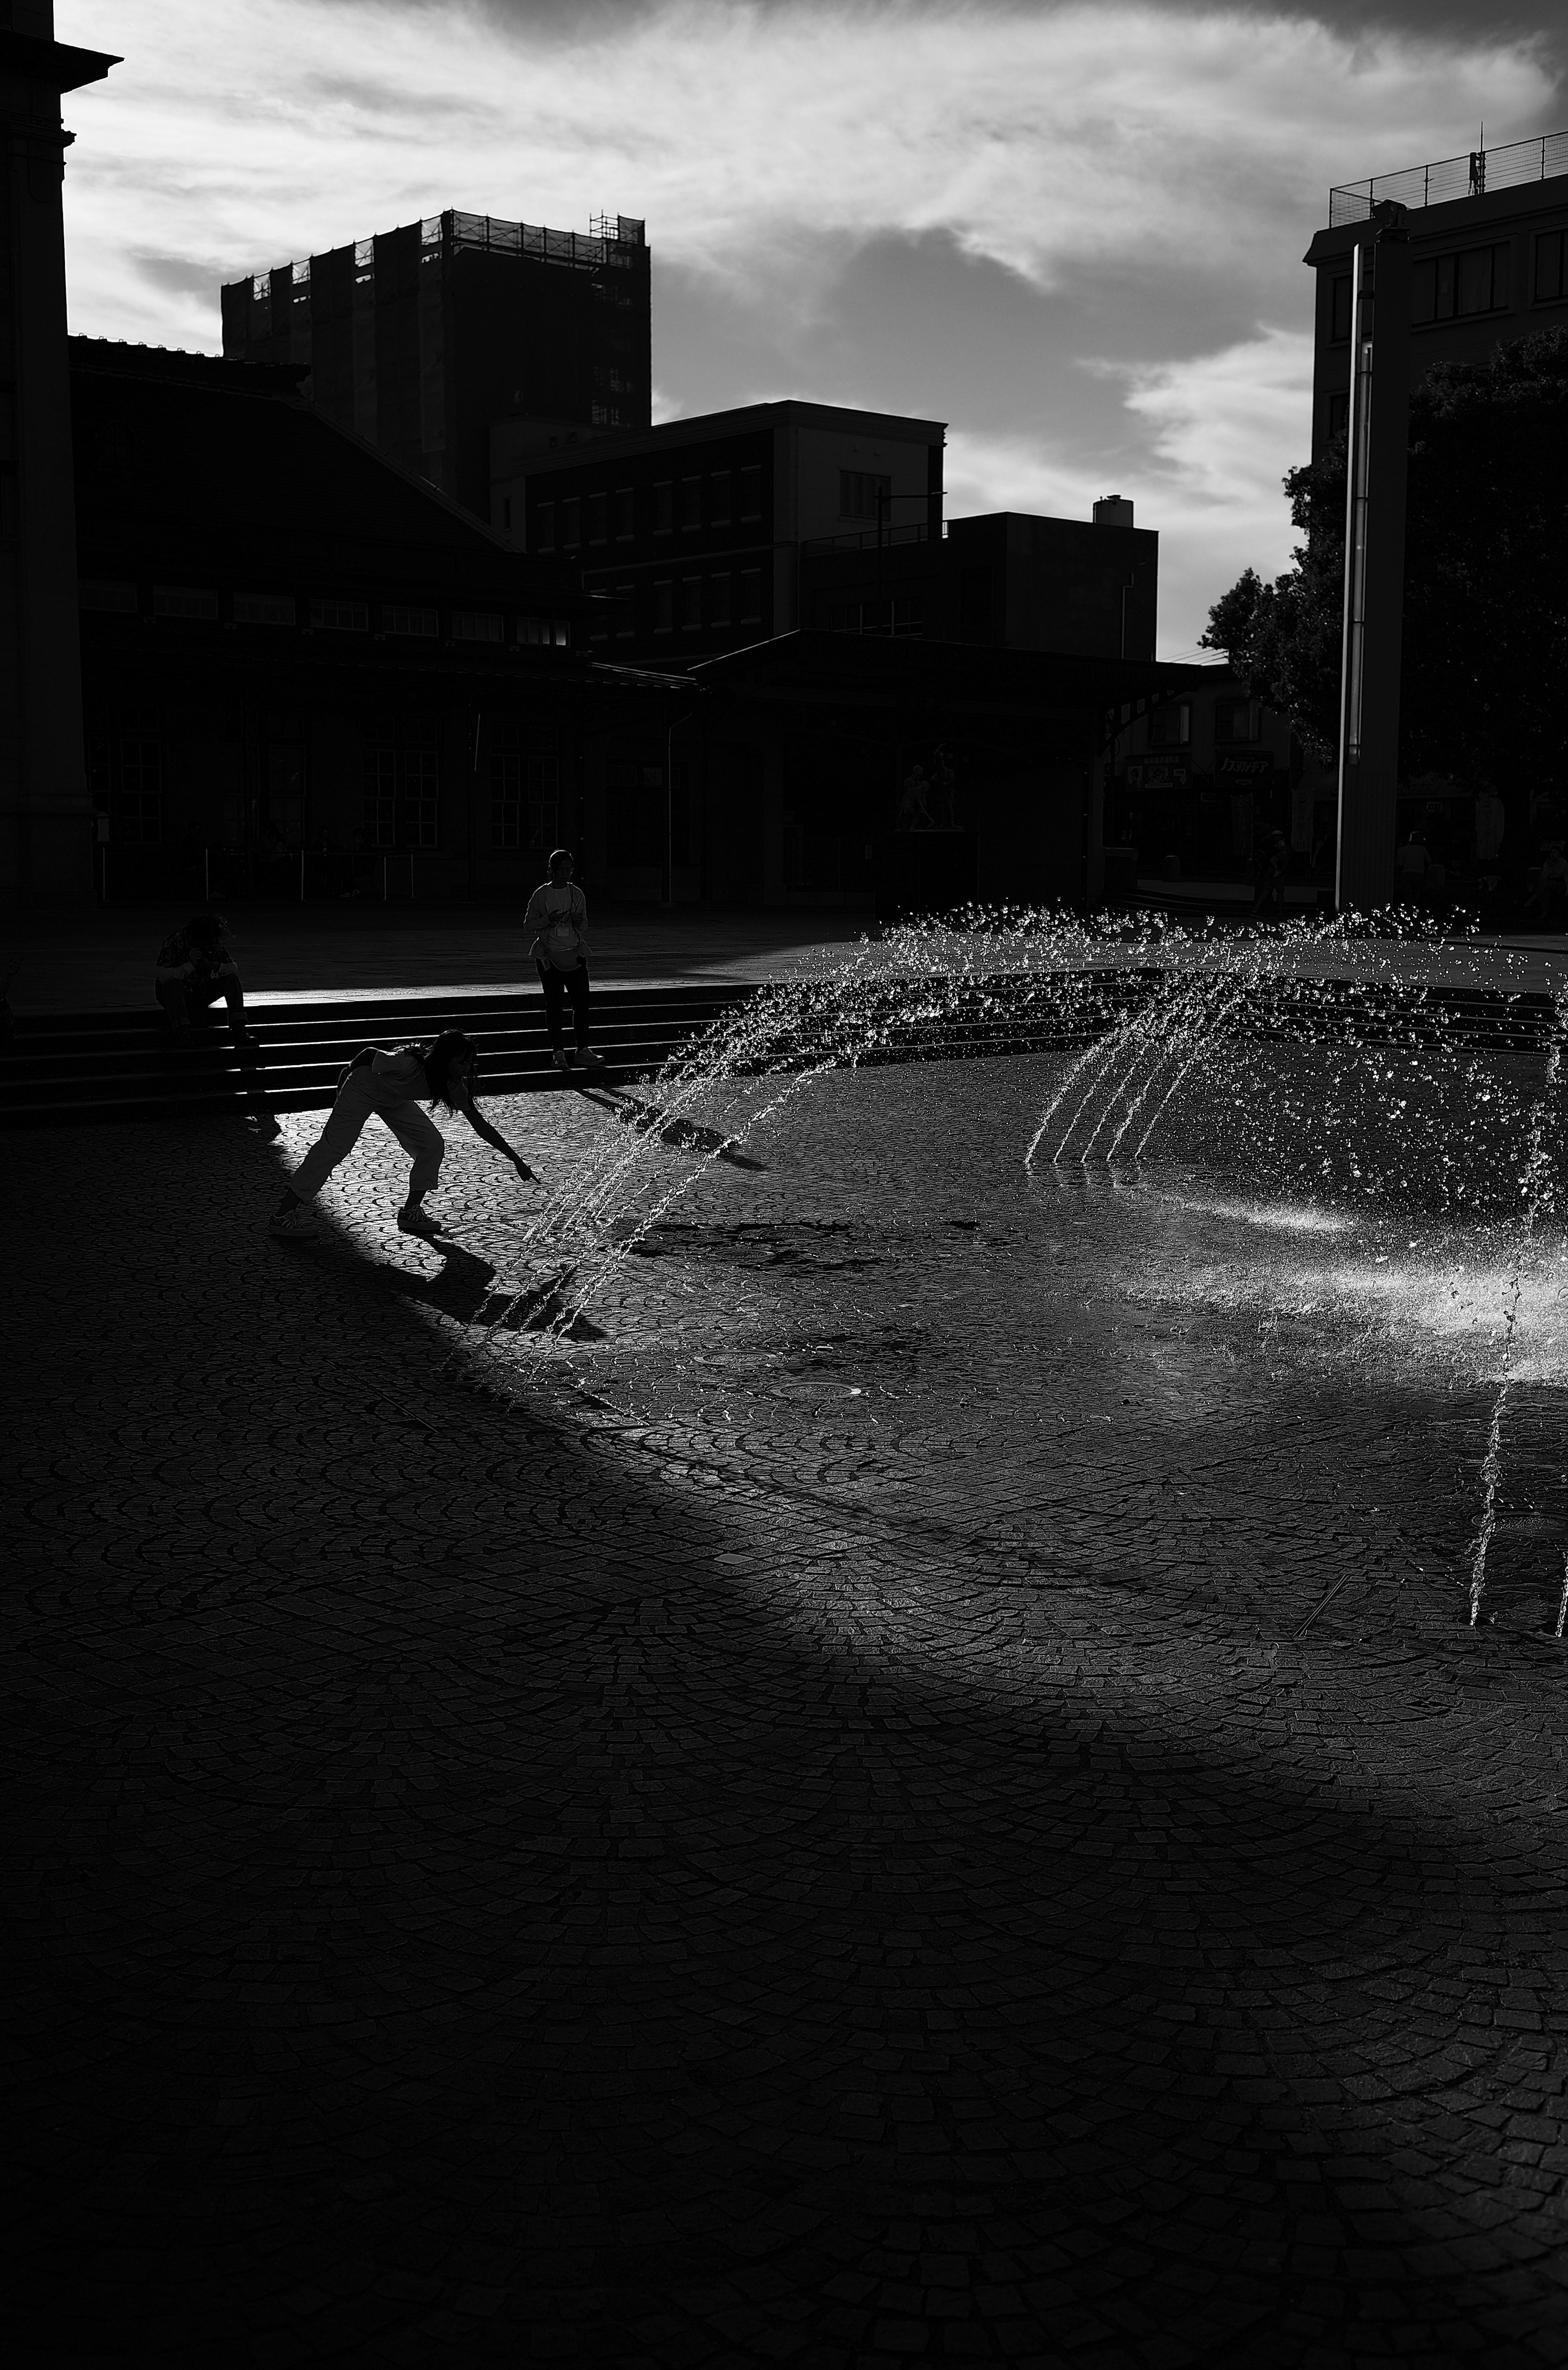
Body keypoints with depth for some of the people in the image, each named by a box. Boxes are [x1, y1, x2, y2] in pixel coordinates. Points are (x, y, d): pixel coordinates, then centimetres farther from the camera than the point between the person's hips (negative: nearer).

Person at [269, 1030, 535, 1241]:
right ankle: (284, 1213, -9)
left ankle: (411, 1212, 4)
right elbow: (369, 1053, -22)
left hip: (395, 1101, 6)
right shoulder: (408, 1065, -40)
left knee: (432, 1145, -7)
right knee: (334, 1148, -12)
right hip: (362, 1089, -6)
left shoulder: (455, 1087, -22)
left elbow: (481, 1126, -17)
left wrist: (516, 1160, -19)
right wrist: (345, 1081, -4)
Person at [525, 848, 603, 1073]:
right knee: (555, 1005, -1)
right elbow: (528, 924, 1)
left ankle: (584, 1051, 1)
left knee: (582, 1002, -3)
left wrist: (579, 922, -7)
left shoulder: (577, 894, 9)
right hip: (550, 957, -3)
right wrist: (548, 920, -16)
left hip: (575, 955, 3)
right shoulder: (542, 894, -1)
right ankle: (558, 1053, 3)